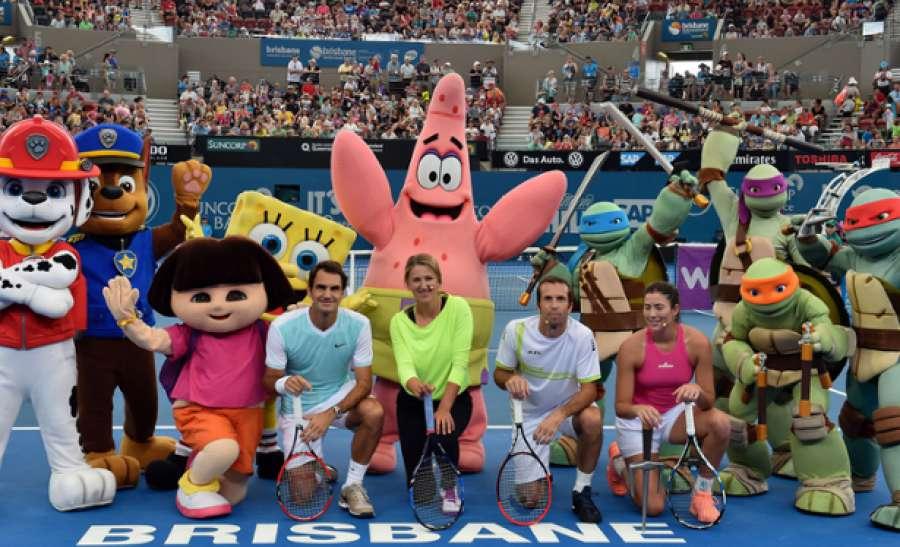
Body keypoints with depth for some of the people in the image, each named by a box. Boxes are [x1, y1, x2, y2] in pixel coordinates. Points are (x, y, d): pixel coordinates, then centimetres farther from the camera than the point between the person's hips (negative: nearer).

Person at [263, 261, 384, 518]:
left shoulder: (358, 325, -17)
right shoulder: (282, 327, -19)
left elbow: (364, 382, -16)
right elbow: (269, 380, -10)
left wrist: (331, 413, -31)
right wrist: (284, 383, -35)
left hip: (341, 397, 1)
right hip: (298, 408, -1)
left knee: (374, 412, -33)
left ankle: (352, 486, -12)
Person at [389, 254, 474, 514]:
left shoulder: (458, 307, -17)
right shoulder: (400, 321, -10)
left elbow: (460, 362, -22)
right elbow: (404, 364, -24)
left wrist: (444, 407, -31)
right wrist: (414, 383, -48)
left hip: (454, 398, -2)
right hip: (413, 402, 2)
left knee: (444, 435, -35)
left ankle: (450, 487, -4)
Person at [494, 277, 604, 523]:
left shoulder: (582, 335, -21)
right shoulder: (516, 330, -16)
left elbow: (589, 389, -23)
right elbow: (499, 374, -4)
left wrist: (558, 415, -41)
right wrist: (511, 379, -30)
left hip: (569, 408, 0)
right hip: (530, 414, 1)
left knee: (592, 420, -37)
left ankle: (582, 492, -13)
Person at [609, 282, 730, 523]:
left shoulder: (696, 341, -16)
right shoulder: (632, 347, -20)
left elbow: (709, 401, -11)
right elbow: (621, 406, -17)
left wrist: (698, 392, -35)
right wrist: (639, 409, -41)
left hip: (675, 416, 2)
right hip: (637, 421, -2)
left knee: (720, 422, -31)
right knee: (653, 507, -9)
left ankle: (702, 494, -9)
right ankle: (620, 462, 23)